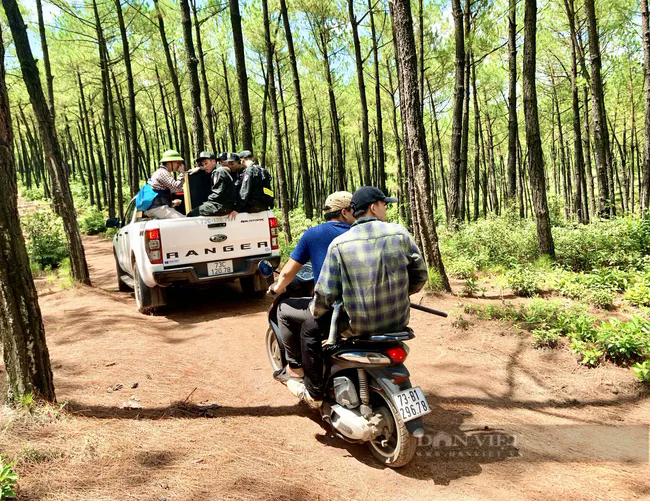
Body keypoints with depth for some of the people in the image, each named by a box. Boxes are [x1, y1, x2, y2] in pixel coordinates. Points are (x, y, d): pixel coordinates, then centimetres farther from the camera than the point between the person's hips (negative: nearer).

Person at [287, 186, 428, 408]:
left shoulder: (339, 244, -10)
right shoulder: (400, 233, -5)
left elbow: (326, 292, -9)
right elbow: (419, 275, 2)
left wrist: (315, 309, 13)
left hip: (358, 326, -3)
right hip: (398, 322, 4)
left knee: (310, 328, 19)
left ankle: (314, 393, 27)